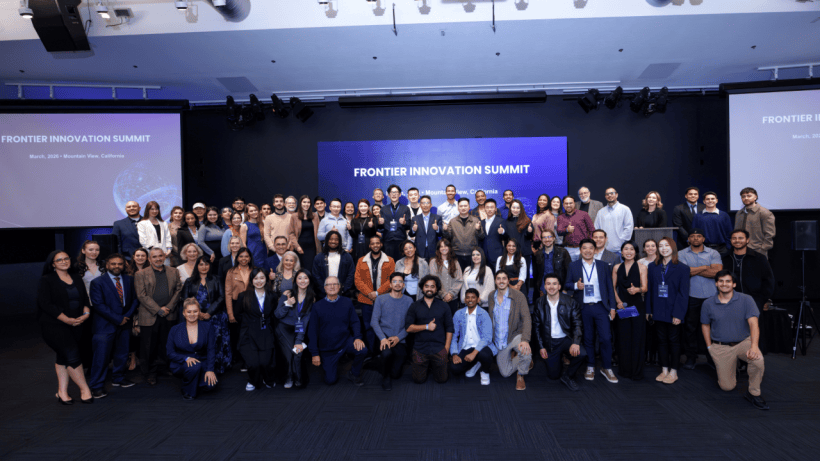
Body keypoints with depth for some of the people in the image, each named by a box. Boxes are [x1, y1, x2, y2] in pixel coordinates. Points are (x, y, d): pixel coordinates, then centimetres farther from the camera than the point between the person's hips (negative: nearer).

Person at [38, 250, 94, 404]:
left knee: (63, 358, 9)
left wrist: (86, 314, -9)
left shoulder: (77, 279, 14)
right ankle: (85, 389, -1)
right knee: (73, 355, -11)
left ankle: (62, 392, 16)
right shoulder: (46, 281, -2)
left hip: (76, 325, 5)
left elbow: (85, 300, 12)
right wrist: (66, 319, -15)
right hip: (54, 325, -5)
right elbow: (45, 304, -11)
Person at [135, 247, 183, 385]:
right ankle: (150, 373, 17)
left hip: (169, 315, 2)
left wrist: (169, 307, -6)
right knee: (149, 347, 4)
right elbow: (141, 295, -6)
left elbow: (178, 290, 7)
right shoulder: (141, 274, 1)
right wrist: (158, 310, -11)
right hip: (149, 316, -2)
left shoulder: (174, 272, 10)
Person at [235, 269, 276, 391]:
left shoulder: (271, 297, 8)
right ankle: (253, 381, 18)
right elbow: (237, 313, 9)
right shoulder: (244, 296, 3)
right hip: (249, 335, -1)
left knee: (265, 362, -14)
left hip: (266, 335, 1)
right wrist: (249, 320, 6)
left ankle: (268, 381, 20)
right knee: (253, 363, -16)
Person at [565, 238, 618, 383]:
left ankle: (607, 368, 10)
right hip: (583, 308, 0)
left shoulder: (603, 266, 8)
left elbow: (610, 287, 8)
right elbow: (567, 284, 6)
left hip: (601, 307, 0)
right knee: (588, 339, 8)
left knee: (605, 338, -4)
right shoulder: (573, 266, 6)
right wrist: (576, 285, -16)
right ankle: (590, 367, 20)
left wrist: (612, 307, 3)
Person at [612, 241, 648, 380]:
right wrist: (618, 301, -6)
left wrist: (637, 289, -28)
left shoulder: (641, 268, 2)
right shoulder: (617, 267, 9)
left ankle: (637, 371, 8)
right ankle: (624, 369, 14)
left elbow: (645, 287, -6)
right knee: (623, 337, 3)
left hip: (637, 306, -2)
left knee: (637, 337, -1)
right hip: (622, 306, 2)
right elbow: (613, 287, 10)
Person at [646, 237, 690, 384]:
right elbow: (649, 289, 6)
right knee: (662, 340, 10)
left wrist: (678, 313, -14)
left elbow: (683, 293, -8)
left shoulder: (682, 268, -4)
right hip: (658, 311, 4)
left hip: (673, 311, -3)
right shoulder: (653, 267, 7)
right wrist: (648, 309, 1)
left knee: (674, 340, 6)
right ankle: (664, 370, 20)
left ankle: (673, 372, 16)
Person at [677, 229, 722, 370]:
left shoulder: (713, 253, 8)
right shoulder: (682, 254, 6)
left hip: (711, 296, 1)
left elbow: (717, 272, -8)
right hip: (691, 296, 0)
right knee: (690, 327, 3)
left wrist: (694, 270, -8)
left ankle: (711, 355, 16)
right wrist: (705, 268, -4)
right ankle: (691, 357, 13)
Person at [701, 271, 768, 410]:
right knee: (727, 387, -1)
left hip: (743, 342, 0)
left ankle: (753, 393, -9)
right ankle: (721, 367, 34)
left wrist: (754, 346, -33)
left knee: (758, 359, -35)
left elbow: (753, 323, -19)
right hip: (720, 347, 1)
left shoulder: (746, 300, -10)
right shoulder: (708, 304, -3)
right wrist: (709, 347, 3)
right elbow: (705, 325, 10)